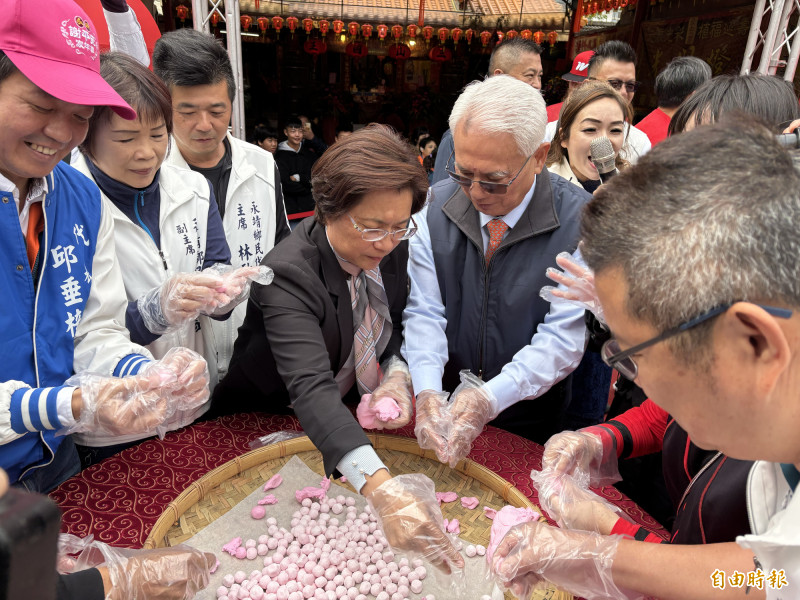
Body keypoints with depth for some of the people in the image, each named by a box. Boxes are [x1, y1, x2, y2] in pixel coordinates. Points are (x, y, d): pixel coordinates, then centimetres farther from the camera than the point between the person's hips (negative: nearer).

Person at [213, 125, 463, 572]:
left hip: (354, 414, 5)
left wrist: (399, 375, -17)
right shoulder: (289, 275, -31)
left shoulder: (391, 250, -11)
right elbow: (311, 388, -43)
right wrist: (382, 489, -55)